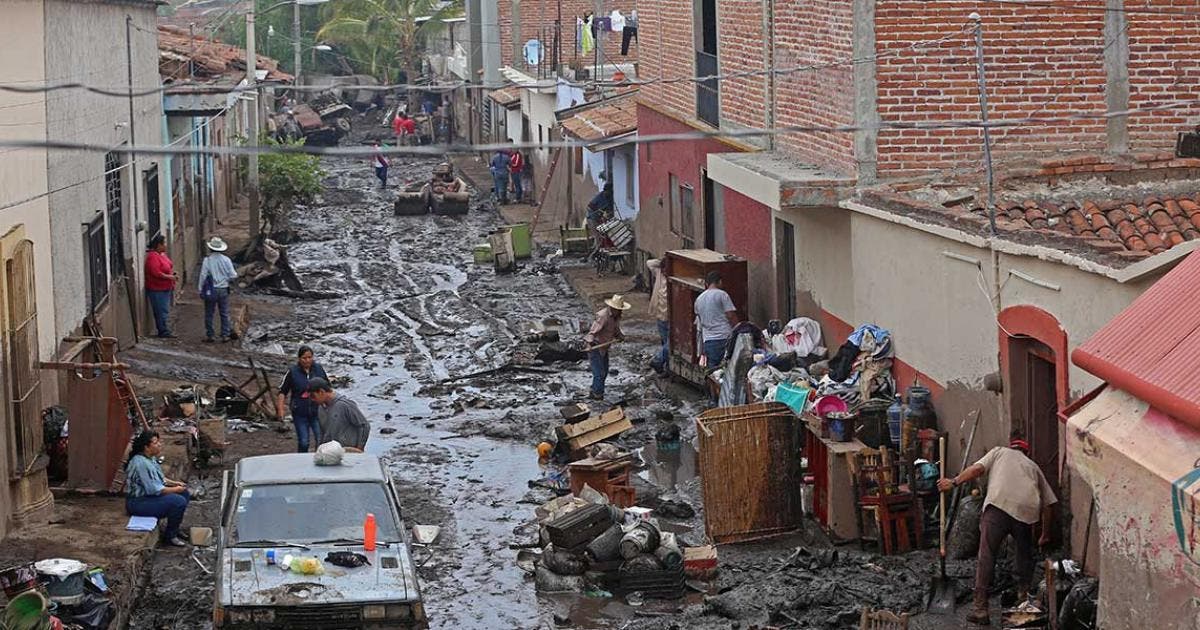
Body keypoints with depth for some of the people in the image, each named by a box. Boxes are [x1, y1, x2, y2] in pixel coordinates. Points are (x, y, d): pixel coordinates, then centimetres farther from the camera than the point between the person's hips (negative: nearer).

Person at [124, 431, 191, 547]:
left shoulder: (150, 458, 5)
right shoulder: (141, 463, -27)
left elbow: (158, 478, 19)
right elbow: (153, 489, -25)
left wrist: (174, 483, 4)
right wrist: (175, 489, -14)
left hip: (149, 495, 11)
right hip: (138, 502, -11)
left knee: (184, 493, 9)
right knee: (179, 502, -23)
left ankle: (175, 529, 20)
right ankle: (170, 536, -6)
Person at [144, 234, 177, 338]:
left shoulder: (162, 254, 11)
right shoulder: (153, 257, -19)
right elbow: (156, 273, -25)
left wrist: (173, 273, 6)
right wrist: (171, 277, -19)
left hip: (166, 288, 10)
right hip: (157, 290, -10)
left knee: (165, 310, 13)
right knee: (162, 311, -7)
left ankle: (165, 331, 19)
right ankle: (164, 331, -2)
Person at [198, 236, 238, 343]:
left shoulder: (207, 260, -10)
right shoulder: (226, 260, -4)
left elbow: (203, 276, -8)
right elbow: (233, 275, -4)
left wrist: (201, 290, -1)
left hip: (211, 290, -2)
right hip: (223, 290, 2)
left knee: (209, 314, 8)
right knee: (224, 313, 11)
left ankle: (209, 335, 10)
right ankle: (225, 335, 11)